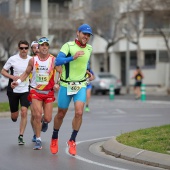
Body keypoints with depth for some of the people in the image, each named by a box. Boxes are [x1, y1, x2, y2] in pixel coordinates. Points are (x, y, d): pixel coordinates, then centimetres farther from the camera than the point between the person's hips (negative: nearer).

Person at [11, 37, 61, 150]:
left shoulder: (53, 60, -7)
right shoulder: (33, 60, -1)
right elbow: (26, 73, 11)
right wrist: (18, 81, -3)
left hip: (49, 92, 0)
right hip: (35, 91, 0)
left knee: (48, 118, 0)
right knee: (37, 115, -13)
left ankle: (45, 121, 41)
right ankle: (38, 140, -1)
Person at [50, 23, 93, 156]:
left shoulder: (89, 49, 6)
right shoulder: (68, 46, -10)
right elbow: (58, 61, -25)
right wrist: (72, 57, -37)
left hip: (81, 86, 3)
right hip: (66, 85, -3)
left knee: (79, 113, -16)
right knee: (61, 114, 9)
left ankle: (72, 141, 0)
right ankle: (54, 138, 33)